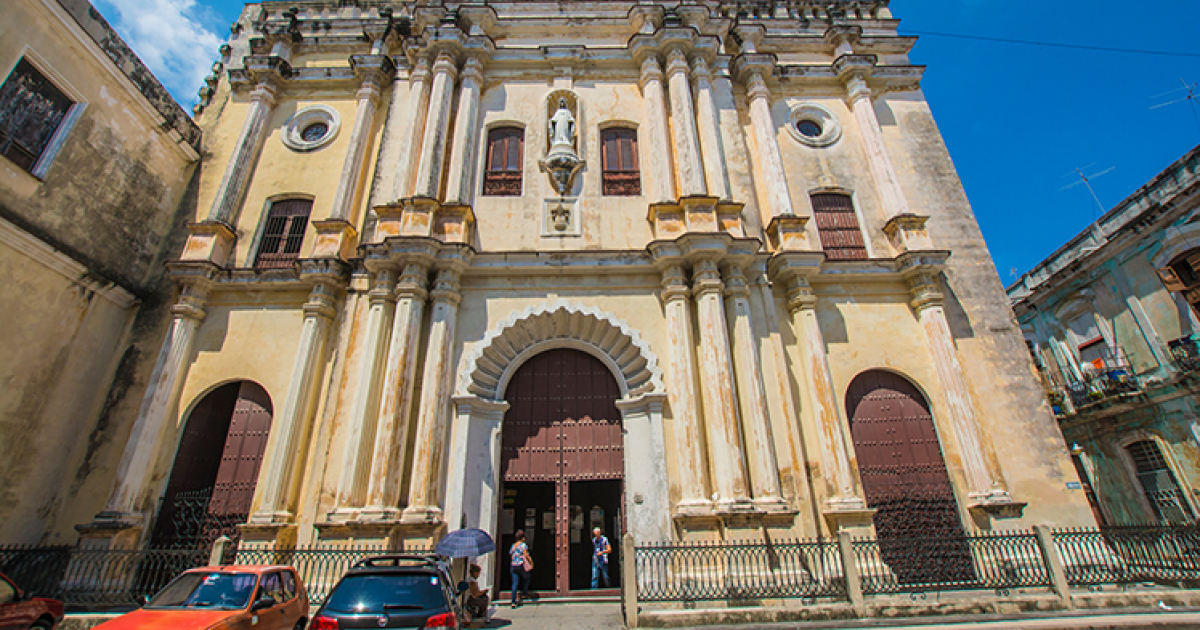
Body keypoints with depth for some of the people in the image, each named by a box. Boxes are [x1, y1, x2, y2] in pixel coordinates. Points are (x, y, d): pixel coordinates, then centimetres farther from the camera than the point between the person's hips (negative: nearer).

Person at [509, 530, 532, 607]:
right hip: (521, 565, -5)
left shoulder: (512, 546, 13)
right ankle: (524, 594, 20)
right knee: (526, 578, 22)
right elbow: (525, 554, -15)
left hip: (513, 566, 5)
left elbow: (511, 556, 12)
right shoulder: (523, 545, -5)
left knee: (515, 584, 3)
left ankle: (513, 602, 0)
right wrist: (531, 561, -7)